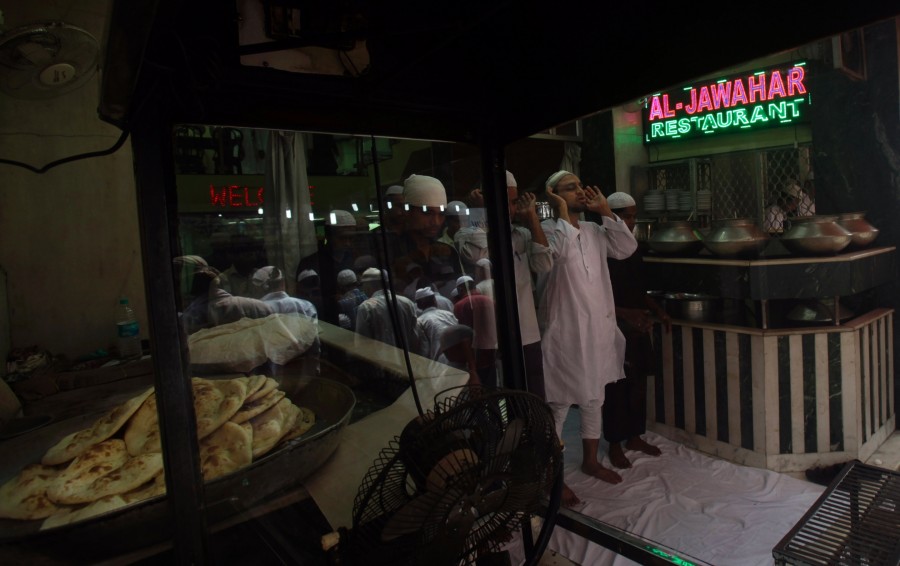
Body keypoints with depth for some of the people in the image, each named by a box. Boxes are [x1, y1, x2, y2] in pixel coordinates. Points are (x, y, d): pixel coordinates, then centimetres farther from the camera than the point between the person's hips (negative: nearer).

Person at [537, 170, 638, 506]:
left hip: (598, 329, 8)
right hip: (564, 331, -7)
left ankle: (591, 461, 38)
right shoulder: (548, 229, -11)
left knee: (594, 400, 20)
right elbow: (561, 251, -30)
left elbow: (627, 248, 2)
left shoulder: (594, 231, 11)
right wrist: (563, 212, -18)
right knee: (559, 406, 3)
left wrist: (605, 210, 0)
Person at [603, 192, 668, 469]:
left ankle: (634, 436, 30)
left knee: (638, 384, 14)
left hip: (637, 326, 7)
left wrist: (658, 311, 8)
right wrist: (625, 314, -26)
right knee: (616, 387, 2)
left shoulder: (634, 247, 10)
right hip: (614, 329, -7)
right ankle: (615, 444, 17)